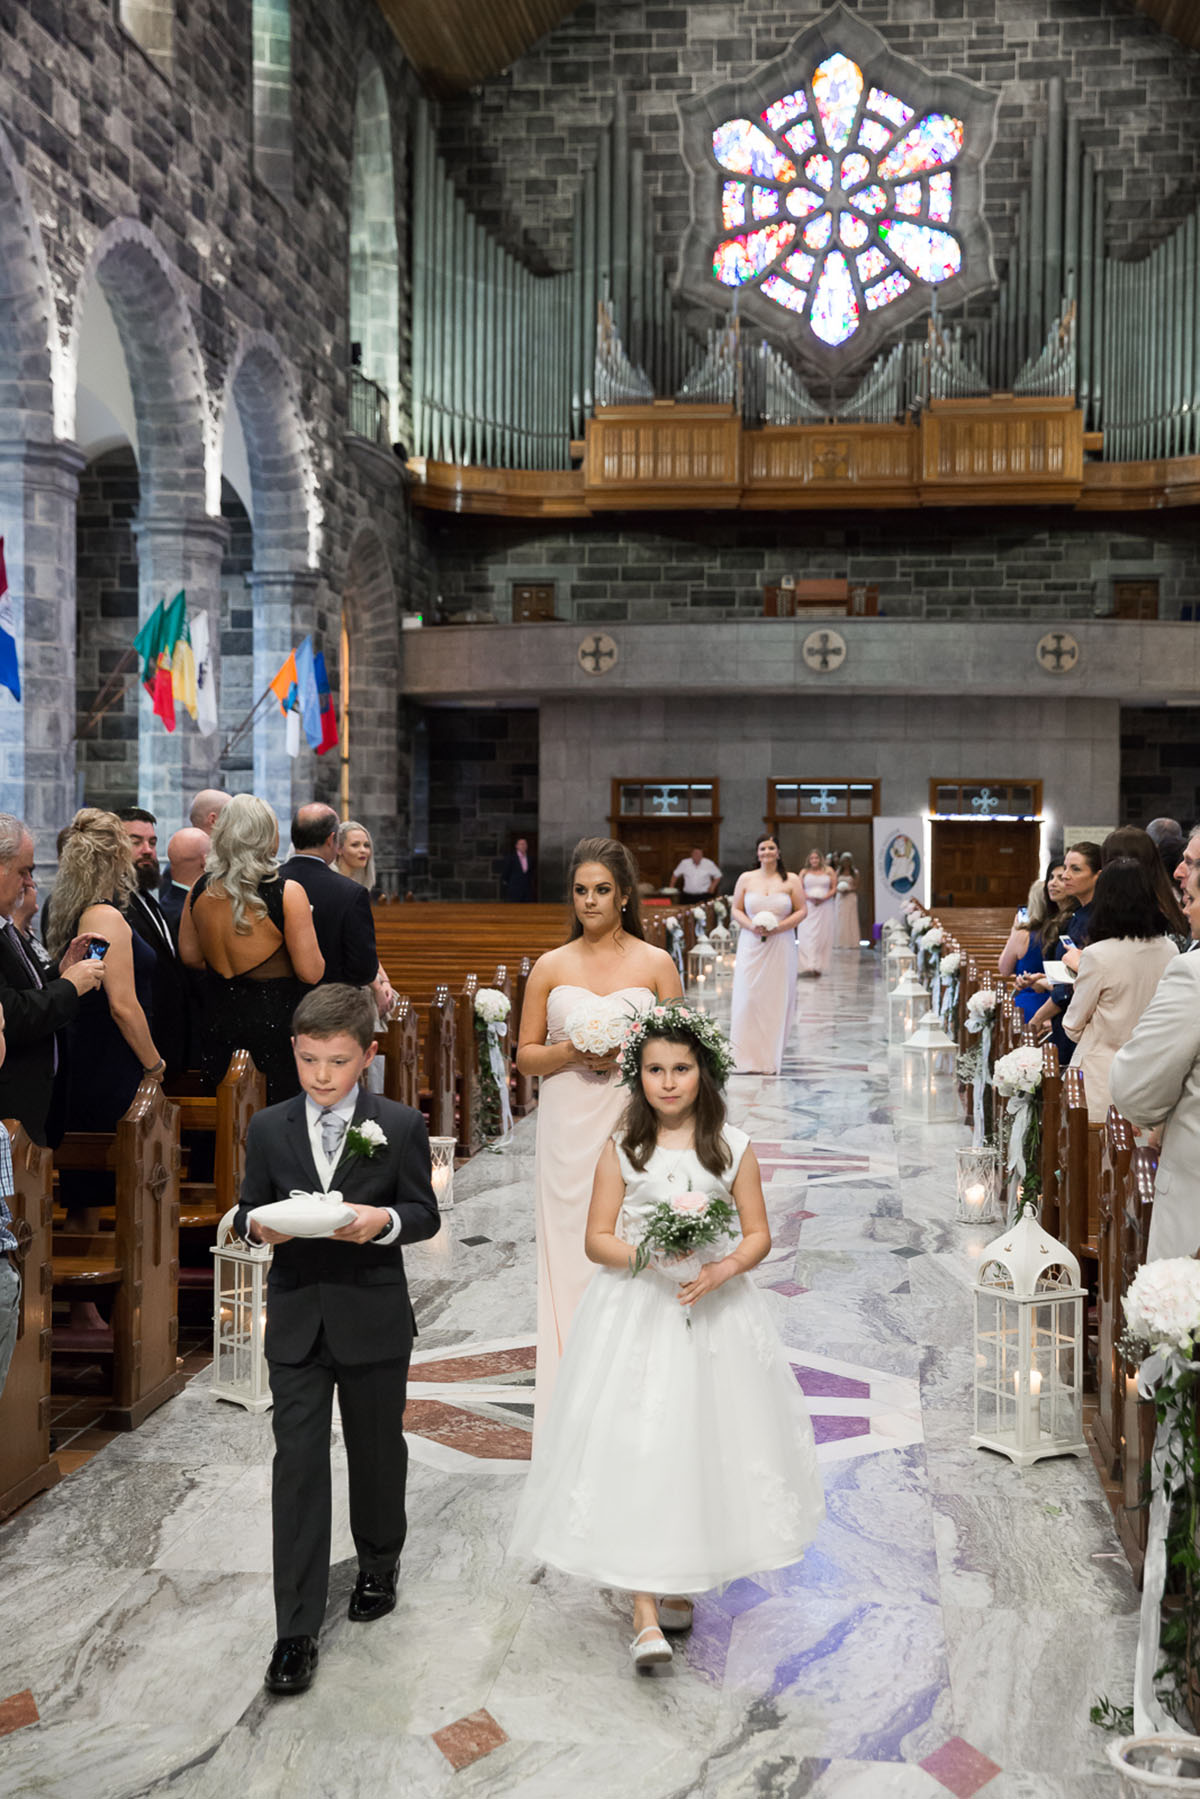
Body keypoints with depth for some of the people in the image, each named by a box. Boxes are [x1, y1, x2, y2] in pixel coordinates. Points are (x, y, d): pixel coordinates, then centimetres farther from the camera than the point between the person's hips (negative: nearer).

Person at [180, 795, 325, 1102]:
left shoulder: (201, 888, -1)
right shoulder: (287, 893, -15)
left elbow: (190, 956, 11)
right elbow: (311, 972, -14)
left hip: (217, 1016, 5)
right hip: (275, 1017, -5)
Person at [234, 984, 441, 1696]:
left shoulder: (401, 1125, -5)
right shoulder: (269, 1129, 1)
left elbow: (426, 1214, -3)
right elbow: (248, 1209, 7)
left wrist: (385, 1221, -23)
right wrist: (258, 1225, -16)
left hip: (374, 1321, -1)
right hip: (296, 1322, 1)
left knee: (377, 1454, 17)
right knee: (298, 1466, -2)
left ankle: (379, 1567, 43)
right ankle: (297, 1631, 5)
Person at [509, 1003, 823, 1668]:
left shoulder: (732, 1146, 2)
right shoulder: (621, 1149, 1)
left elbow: (758, 1235, 5)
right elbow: (596, 1239, 1)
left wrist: (723, 1269, -15)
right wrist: (646, 1254, -17)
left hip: (715, 1312, 1)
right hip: (635, 1312, -1)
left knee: (704, 1443, 7)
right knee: (634, 1449, -9)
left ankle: (680, 1586, 28)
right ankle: (644, 1612, -4)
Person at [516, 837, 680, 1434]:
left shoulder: (656, 964, 4)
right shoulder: (550, 966, 6)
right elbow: (525, 1054, 7)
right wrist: (569, 1052, -11)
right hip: (568, 1130, 1)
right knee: (568, 1255, 2)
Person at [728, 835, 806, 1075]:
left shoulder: (790, 881, 4)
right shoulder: (746, 879, 7)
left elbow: (802, 910, 3)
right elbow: (736, 909, 8)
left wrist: (779, 927, -11)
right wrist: (751, 926, -11)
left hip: (780, 945, 0)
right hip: (751, 945, 0)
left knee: (776, 999, 1)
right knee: (748, 998, -6)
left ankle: (770, 1058, 10)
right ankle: (747, 1057, 1)